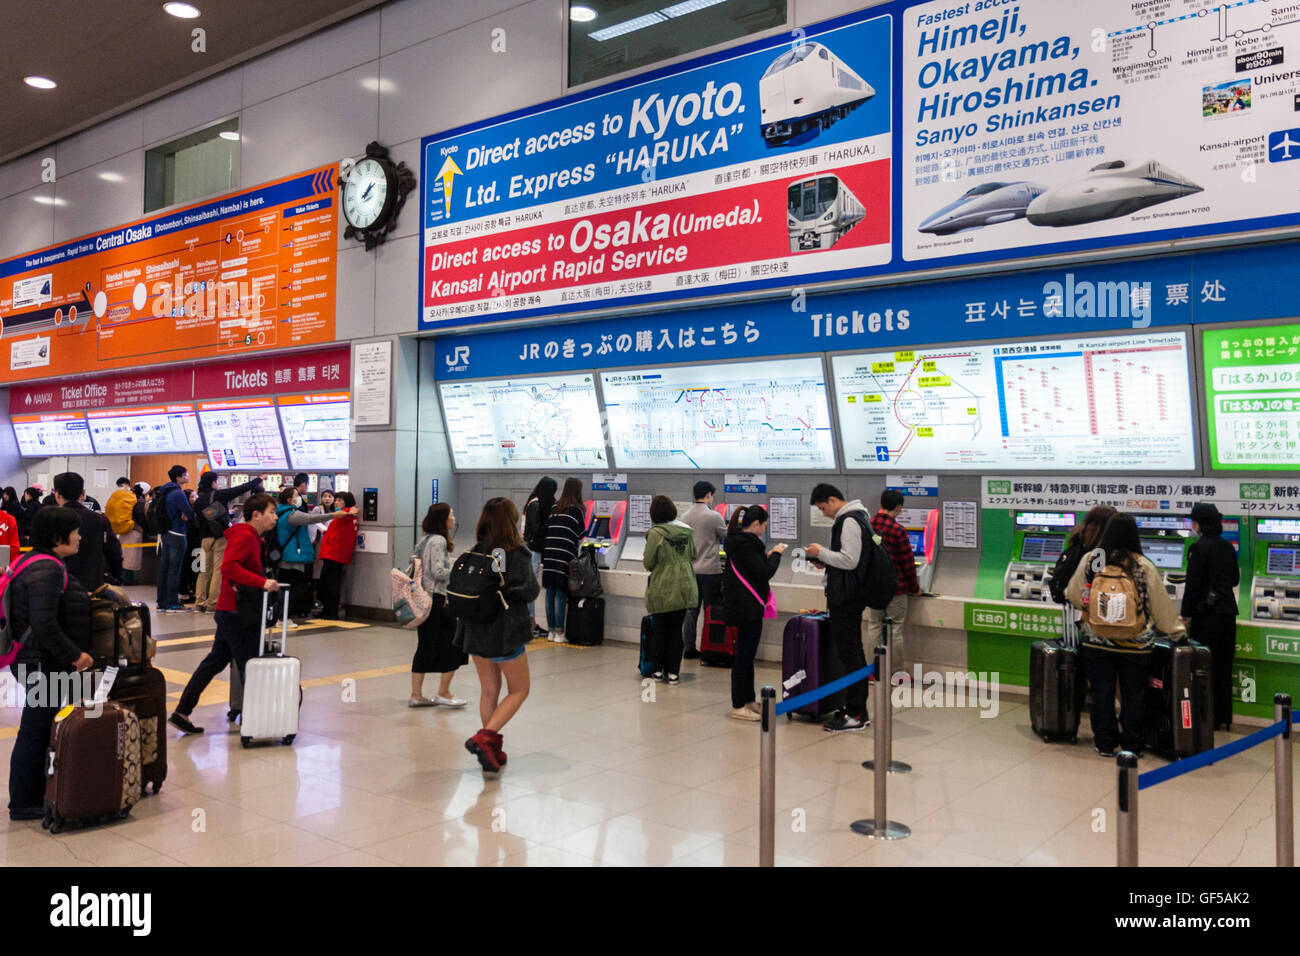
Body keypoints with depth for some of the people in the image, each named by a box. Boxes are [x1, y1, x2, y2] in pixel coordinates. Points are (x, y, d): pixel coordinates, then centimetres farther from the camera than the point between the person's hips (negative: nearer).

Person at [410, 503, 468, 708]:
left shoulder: (425, 539, 15)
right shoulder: (439, 540, -13)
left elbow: (415, 568, 19)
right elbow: (438, 572, -21)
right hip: (435, 599, -9)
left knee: (426, 646, 12)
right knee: (455, 642, 1)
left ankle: (416, 695, 13)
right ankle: (443, 693, 5)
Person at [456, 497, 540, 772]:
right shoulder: (517, 554, -13)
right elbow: (530, 592, -14)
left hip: (476, 630, 5)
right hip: (505, 633, -5)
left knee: (489, 690, 16)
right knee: (519, 690, 9)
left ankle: (492, 749, 20)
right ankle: (484, 738, -8)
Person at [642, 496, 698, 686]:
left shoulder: (655, 533, -14)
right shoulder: (686, 530, 2)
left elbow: (648, 563, -10)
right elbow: (693, 556, 11)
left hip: (662, 589, -4)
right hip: (684, 588, 4)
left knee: (660, 629, 10)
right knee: (677, 629, 9)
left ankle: (658, 670, 18)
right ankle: (673, 672, 11)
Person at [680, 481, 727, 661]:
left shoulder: (685, 516, 5)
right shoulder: (714, 516, -13)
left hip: (690, 570, 5)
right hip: (710, 570, -5)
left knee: (691, 610, 9)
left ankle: (689, 648, 12)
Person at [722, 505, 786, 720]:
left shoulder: (740, 542, 13)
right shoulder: (746, 545, -19)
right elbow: (765, 573, -22)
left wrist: (767, 556, 8)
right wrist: (775, 555, -8)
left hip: (744, 607, 11)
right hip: (747, 607, -11)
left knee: (746, 654, 18)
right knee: (744, 655, -5)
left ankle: (748, 700, 28)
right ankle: (738, 706, 1)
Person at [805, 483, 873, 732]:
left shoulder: (849, 522, -16)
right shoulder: (854, 518, 16)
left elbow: (849, 561, -23)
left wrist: (821, 552, -12)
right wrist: (826, 562, 11)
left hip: (846, 598, -11)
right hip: (851, 597, 11)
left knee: (849, 655, -7)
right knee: (854, 653, 15)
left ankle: (855, 716, -3)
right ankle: (859, 710, 24)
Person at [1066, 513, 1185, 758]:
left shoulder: (1090, 559, -5)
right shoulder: (1144, 565, -8)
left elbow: (1074, 596, 5)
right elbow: (1161, 603, 1)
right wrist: (1175, 629, 17)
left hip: (1097, 641, 1)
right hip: (1136, 644, -1)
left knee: (1102, 692, 10)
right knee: (1133, 694, 11)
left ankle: (1105, 743, 17)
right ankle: (1132, 745, 18)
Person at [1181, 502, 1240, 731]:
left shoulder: (1199, 547, -13)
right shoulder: (1228, 547, 8)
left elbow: (1192, 584, -14)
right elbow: (1235, 580, 17)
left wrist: (1186, 614, -8)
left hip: (1206, 613, -7)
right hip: (1227, 612, 7)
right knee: (1224, 667, 12)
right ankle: (1224, 718, 18)